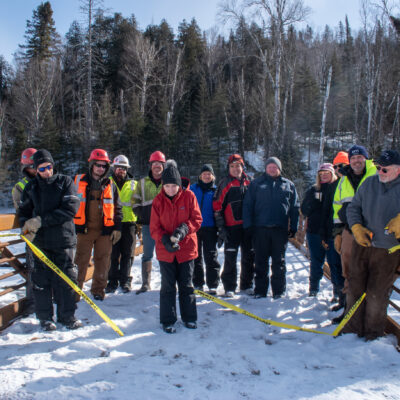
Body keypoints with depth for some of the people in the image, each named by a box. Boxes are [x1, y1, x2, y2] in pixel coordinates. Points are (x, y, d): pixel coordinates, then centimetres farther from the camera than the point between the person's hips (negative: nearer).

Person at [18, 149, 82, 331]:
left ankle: (66, 315, 18)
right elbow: (23, 211, 19)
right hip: (40, 241, 2)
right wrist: (27, 226, -3)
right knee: (41, 280, 5)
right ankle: (45, 317, 20)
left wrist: (42, 221, -16)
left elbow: (70, 208, -12)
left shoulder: (65, 182, 0)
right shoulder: (31, 187, 10)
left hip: (63, 239, -2)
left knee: (65, 278, 4)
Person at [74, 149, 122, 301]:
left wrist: (117, 228, 5)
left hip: (105, 231, 2)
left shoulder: (110, 185, 11)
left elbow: (117, 208, 13)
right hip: (83, 230, -1)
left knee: (102, 261, 7)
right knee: (80, 261, 1)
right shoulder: (79, 181, 6)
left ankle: (98, 290, 20)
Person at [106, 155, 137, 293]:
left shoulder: (133, 184, 15)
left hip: (129, 222, 1)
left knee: (127, 254, 3)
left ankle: (125, 281, 13)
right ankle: (112, 281, 12)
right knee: (113, 254, 1)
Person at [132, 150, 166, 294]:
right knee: (147, 255, 4)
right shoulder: (143, 183, 9)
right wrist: (141, 215, 0)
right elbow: (135, 201, 14)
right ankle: (146, 284, 12)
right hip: (148, 224, 1)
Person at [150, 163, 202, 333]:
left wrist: (183, 229, -22)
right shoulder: (158, 200, -2)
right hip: (165, 250, 0)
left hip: (187, 249, 0)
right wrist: (165, 240, -20)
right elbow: (154, 227, -2)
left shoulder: (189, 196, -4)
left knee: (186, 285, 12)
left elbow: (197, 219, -4)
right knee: (168, 286, 7)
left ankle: (189, 317, 28)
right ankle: (168, 321, 20)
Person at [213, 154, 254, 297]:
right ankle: (229, 287, 11)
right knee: (230, 258, 0)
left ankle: (247, 285, 24)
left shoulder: (249, 182, 11)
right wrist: (221, 228, -9)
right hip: (232, 227, -4)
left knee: (249, 257, 10)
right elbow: (217, 205, -4)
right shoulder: (225, 183, 0)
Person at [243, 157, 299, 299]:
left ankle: (279, 291, 17)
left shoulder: (288, 185, 12)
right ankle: (260, 290, 15)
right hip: (260, 228, 0)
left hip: (280, 229, 1)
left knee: (279, 262, 7)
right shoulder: (256, 184, 8)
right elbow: (247, 205, 5)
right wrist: (248, 225, -4)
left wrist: (293, 227, 4)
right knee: (261, 262, 5)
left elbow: (294, 208, 12)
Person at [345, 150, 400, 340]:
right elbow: (353, 207, 10)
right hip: (362, 244, 3)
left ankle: (373, 331, 24)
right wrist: (357, 227, -4)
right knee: (355, 286, 8)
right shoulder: (369, 183, 5)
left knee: (377, 292, 3)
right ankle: (352, 327, 24)